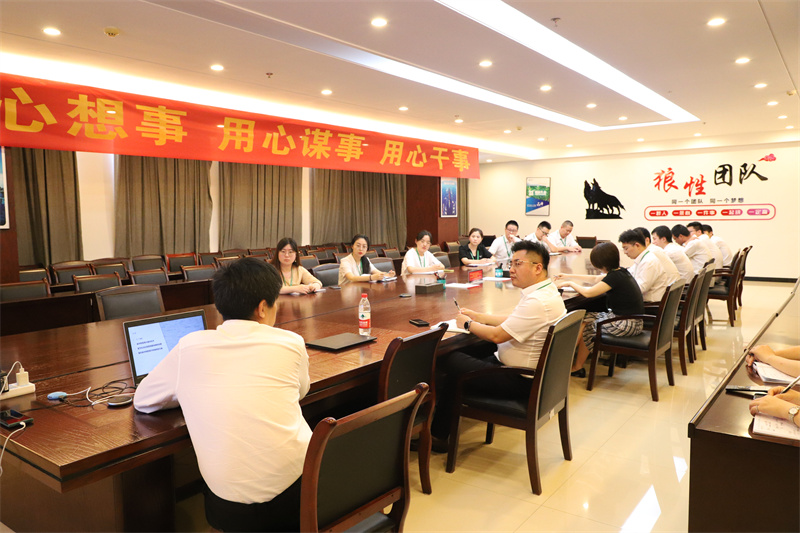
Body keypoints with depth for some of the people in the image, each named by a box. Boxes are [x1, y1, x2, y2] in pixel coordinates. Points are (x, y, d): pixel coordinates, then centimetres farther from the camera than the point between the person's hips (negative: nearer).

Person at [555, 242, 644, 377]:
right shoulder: (620, 271, 7)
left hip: (628, 325, -9)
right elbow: (596, 279, 23)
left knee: (585, 325, 2)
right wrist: (568, 276, 27)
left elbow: (588, 292, -22)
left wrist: (569, 283, -5)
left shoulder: (615, 277, -20)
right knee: (586, 317, 9)